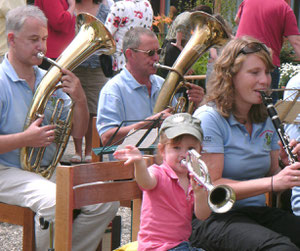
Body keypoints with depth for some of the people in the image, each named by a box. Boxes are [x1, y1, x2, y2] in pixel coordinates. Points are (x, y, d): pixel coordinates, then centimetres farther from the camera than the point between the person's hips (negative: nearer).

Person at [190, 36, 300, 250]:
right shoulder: (209, 118, -9)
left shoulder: (264, 121, 14)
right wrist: (272, 183, -23)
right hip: (214, 217, -7)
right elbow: (210, 187, -16)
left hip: (258, 212, 7)